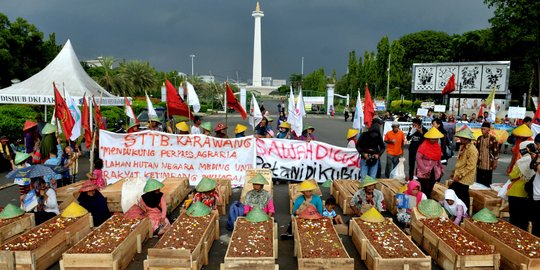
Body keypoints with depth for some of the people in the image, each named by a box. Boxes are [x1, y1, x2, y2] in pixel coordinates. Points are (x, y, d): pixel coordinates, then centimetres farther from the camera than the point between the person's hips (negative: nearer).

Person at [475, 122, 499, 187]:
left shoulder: (493, 139, -9)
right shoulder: (479, 138, 5)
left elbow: (496, 151, -6)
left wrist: (495, 162, -6)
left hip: (489, 165, -4)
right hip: (479, 164, 4)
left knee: (487, 183, 6)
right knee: (478, 182, 10)